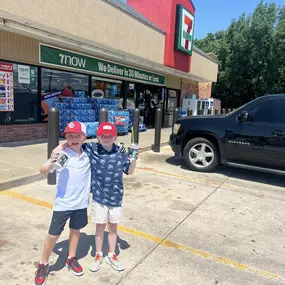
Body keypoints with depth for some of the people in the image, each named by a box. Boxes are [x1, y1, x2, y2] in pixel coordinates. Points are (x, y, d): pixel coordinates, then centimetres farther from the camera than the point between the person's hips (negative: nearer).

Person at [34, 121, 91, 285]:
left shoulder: (88, 155, -3)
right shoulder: (61, 155, -14)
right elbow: (43, 172, -16)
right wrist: (50, 164, -36)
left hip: (81, 203, 3)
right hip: (63, 203, -3)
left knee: (75, 230, 20)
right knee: (54, 235, 7)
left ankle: (71, 259, 42)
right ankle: (43, 264, 31)